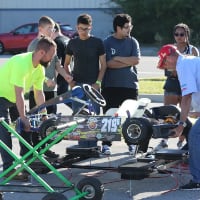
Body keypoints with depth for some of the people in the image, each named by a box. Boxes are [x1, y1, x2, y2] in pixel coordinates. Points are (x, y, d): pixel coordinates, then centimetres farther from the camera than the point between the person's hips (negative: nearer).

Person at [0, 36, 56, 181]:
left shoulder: (40, 69, -2)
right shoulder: (22, 63, -32)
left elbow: (39, 93, 4)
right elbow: (19, 94, -33)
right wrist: (23, 118, -30)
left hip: (12, 98, 10)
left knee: (27, 127, 7)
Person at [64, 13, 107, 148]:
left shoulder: (97, 42, 1)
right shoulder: (72, 43, 9)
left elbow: (103, 64, 1)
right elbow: (66, 64, 16)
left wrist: (98, 82, -9)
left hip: (93, 85, -3)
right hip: (77, 85, 3)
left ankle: (92, 146, 1)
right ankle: (82, 147, 7)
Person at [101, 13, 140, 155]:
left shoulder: (132, 42, 7)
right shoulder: (108, 43, 0)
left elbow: (136, 60, -6)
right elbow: (109, 63, -10)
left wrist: (119, 58, -7)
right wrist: (128, 62, -8)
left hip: (130, 85, 2)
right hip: (111, 85, -2)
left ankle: (132, 143, 15)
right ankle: (106, 144, 3)